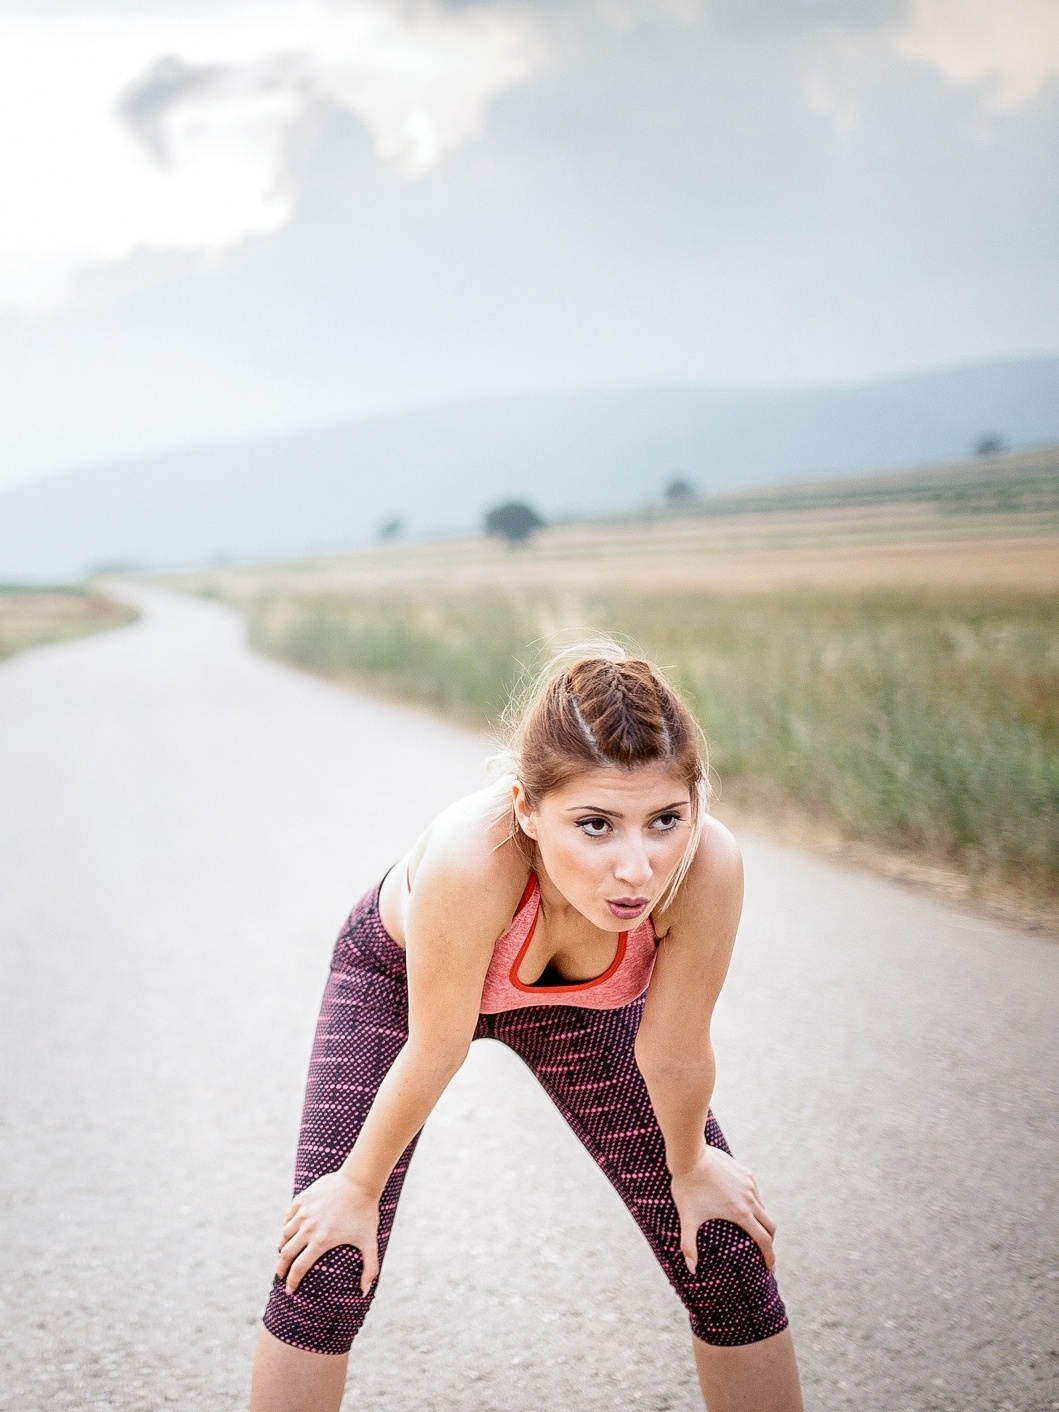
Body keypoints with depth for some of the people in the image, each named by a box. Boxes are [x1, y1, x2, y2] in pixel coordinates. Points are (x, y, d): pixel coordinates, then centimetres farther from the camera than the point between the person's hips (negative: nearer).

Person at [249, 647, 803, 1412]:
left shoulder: (708, 866, -40)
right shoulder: (469, 855, -46)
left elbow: (674, 1052, -20)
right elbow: (434, 1054, -28)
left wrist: (690, 1163, -4)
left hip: (582, 997, 2)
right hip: (401, 975, -2)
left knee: (728, 1261, 1)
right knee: (324, 1270, -8)